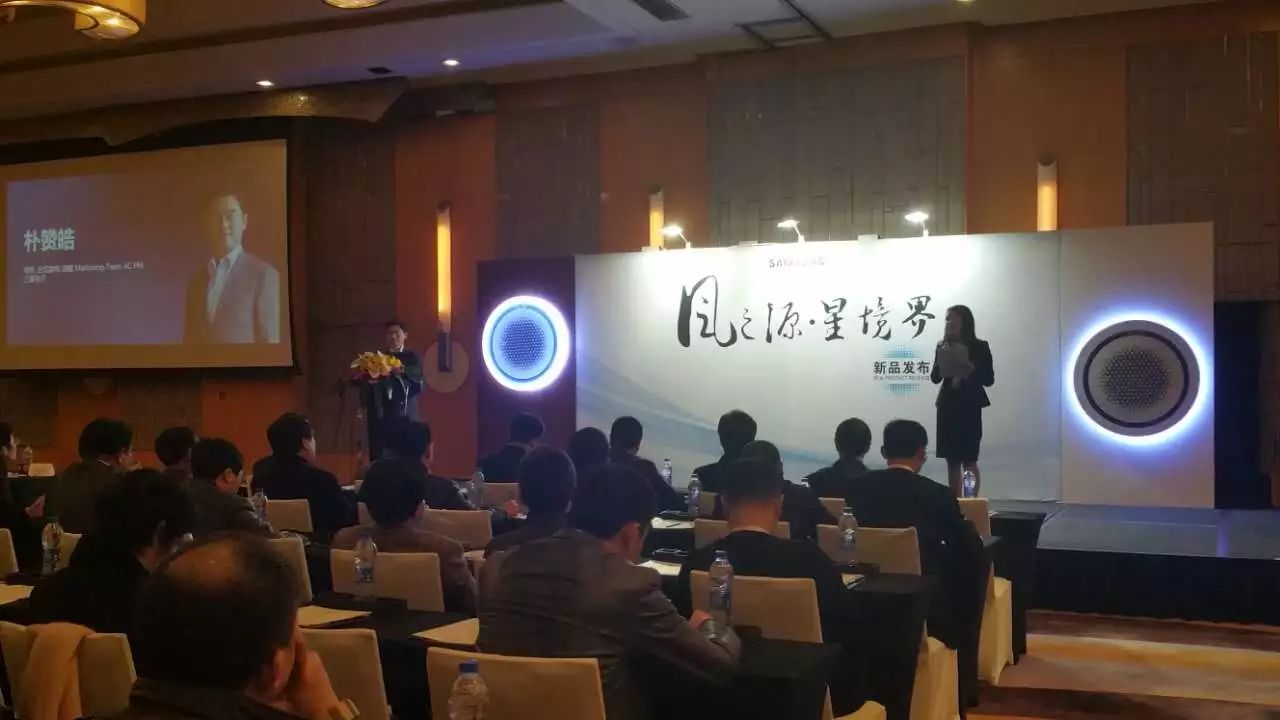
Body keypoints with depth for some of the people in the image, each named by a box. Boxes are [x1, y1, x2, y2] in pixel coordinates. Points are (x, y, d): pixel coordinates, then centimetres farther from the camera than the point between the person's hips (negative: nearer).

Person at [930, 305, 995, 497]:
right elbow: (935, 378, 6)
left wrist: (968, 365, -18)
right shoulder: (943, 347, 7)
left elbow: (989, 379, -5)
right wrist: (941, 362, -12)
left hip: (970, 407, -4)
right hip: (947, 406, 4)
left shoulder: (980, 347, -3)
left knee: (969, 461, -8)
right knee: (952, 461, 5)